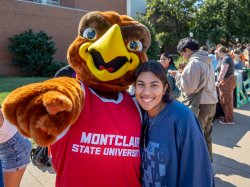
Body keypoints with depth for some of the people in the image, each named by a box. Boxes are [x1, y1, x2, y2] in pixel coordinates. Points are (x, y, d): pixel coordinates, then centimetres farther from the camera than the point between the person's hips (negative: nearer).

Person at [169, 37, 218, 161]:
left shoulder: (194, 63, -16)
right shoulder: (206, 61, 12)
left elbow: (188, 87, -19)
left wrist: (177, 75, -5)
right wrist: (184, 75, 12)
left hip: (199, 105, -9)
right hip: (211, 103, 9)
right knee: (206, 135, 21)